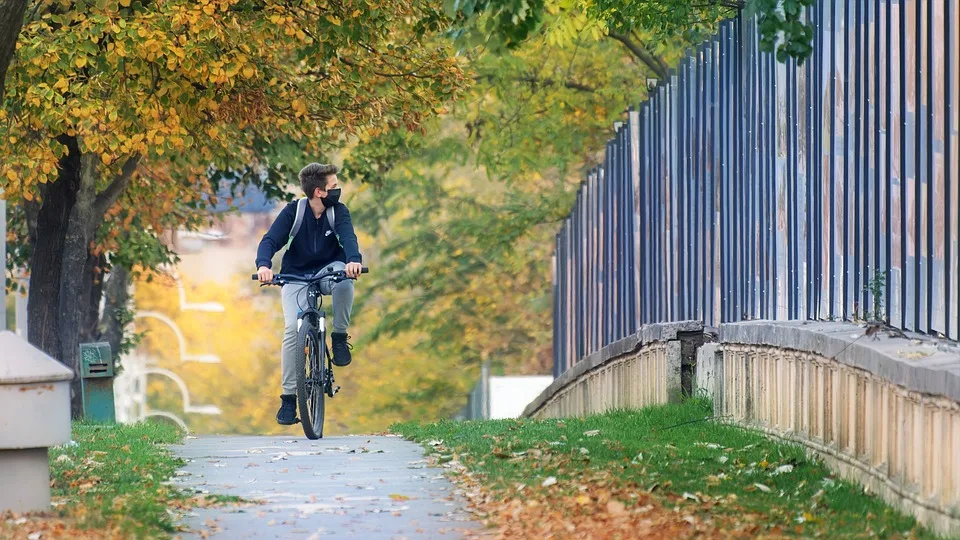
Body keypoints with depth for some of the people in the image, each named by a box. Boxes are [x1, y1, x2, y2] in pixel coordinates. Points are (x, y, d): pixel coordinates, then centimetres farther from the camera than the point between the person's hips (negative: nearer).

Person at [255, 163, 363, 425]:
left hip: (328, 270, 1)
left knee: (344, 280, -36)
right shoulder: (293, 211, -13)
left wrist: (354, 260, -48)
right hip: (296, 276, -1)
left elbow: (348, 237, -25)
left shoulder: (338, 211, -9)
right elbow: (270, 240, -21)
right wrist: (263, 265, -43)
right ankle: (288, 396, -10)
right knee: (293, 329, -21)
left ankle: (340, 336, -12)